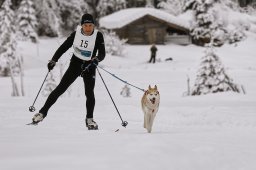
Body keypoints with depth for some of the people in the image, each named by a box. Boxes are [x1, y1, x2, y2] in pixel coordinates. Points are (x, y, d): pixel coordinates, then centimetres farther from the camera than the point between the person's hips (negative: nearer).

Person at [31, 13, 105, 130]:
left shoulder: (98, 36, -13)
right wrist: (53, 60, -5)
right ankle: (43, 112, 4)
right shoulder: (76, 33, -9)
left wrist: (97, 59, -40)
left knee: (89, 93, -14)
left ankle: (89, 119, 4)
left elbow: (102, 53, -18)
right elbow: (64, 47, 0)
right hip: (75, 63, 1)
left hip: (89, 66, -1)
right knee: (60, 88, -3)